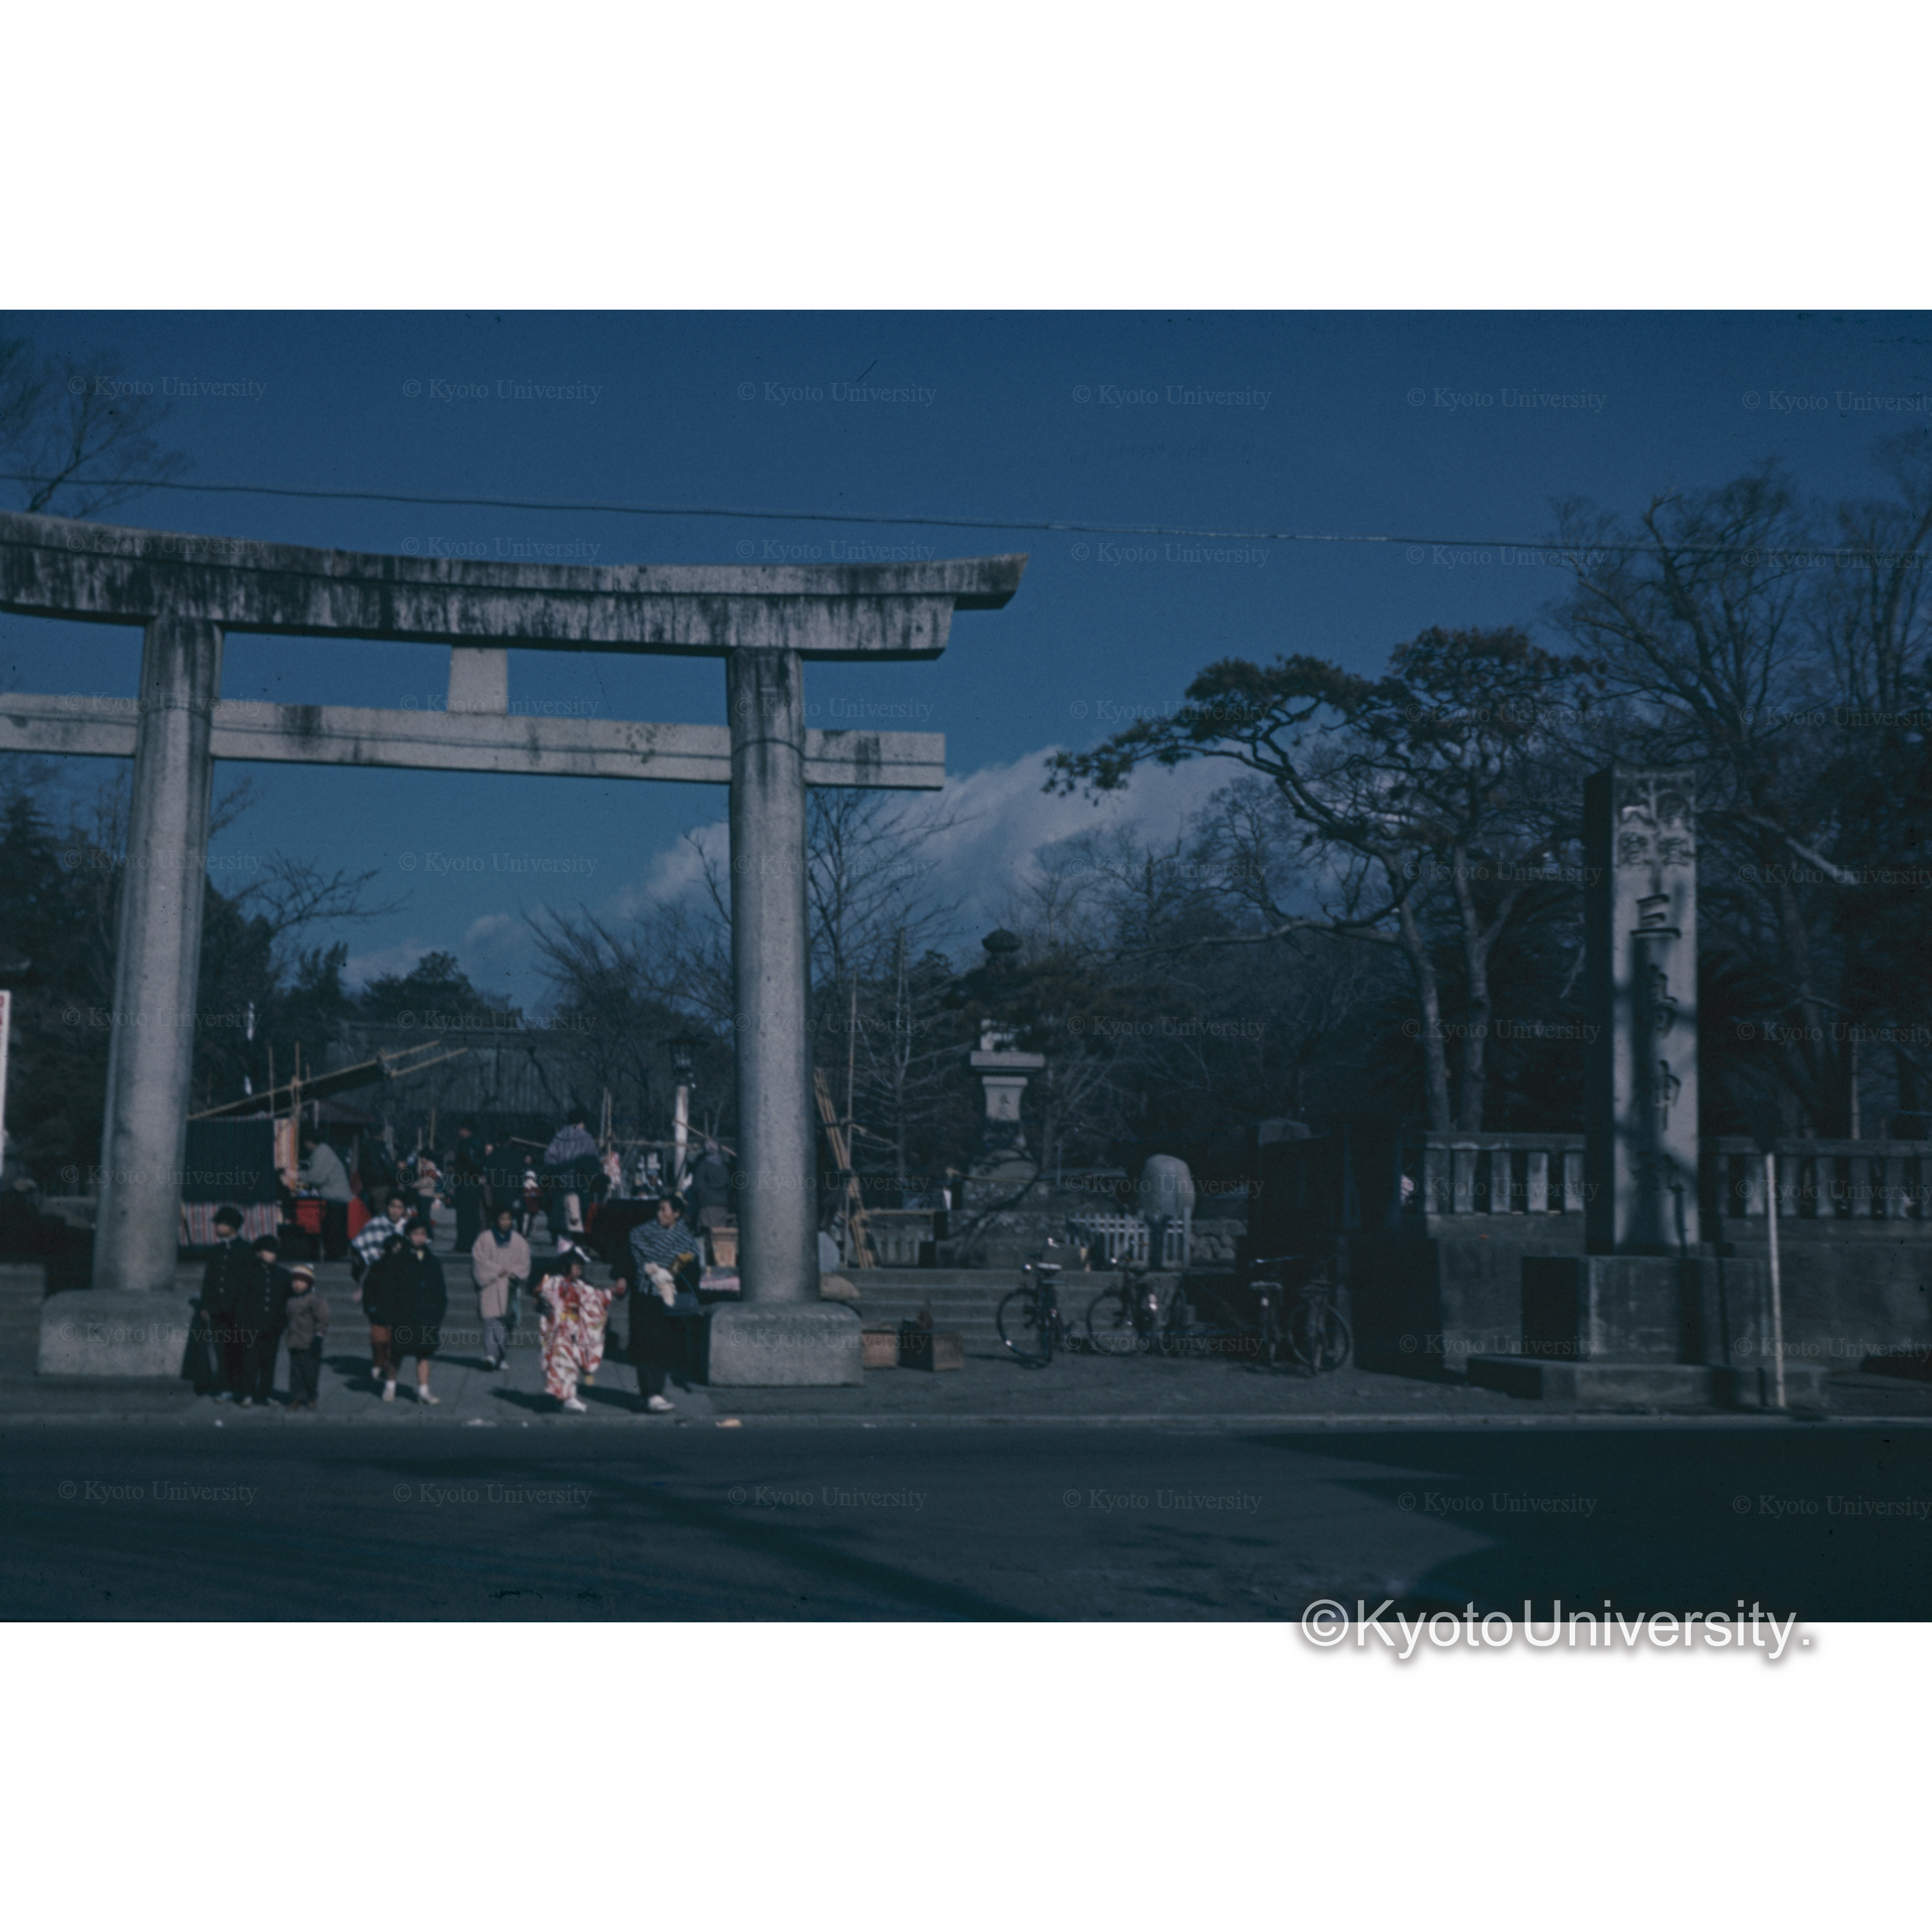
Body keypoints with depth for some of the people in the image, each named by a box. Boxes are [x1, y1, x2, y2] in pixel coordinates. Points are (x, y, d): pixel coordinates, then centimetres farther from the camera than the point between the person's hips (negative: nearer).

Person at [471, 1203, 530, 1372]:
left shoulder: (519, 1241, 9)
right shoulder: (485, 1238, 2)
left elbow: (524, 1265, 9)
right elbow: (479, 1260, -4)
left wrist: (512, 1273, -10)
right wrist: (498, 1271, -10)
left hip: (509, 1287, 3)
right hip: (490, 1286, -3)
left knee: (506, 1321, 2)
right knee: (491, 1319, -16)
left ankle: (503, 1359, 10)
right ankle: (491, 1354, -27)